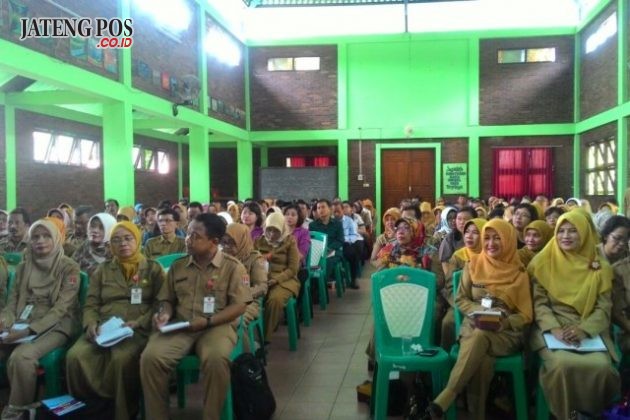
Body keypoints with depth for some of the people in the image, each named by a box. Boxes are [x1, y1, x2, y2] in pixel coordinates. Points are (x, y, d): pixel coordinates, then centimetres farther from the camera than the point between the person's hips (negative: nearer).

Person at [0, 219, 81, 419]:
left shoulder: (69, 267, -4)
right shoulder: (23, 266, 12)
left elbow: (61, 308, -12)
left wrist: (30, 330, -24)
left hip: (55, 326, -5)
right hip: (22, 324, 5)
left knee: (21, 356, -32)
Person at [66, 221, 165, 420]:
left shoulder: (153, 268, 10)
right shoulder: (102, 270, 20)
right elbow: (91, 304, 16)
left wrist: (139, 323, -13)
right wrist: (91, 324, -7)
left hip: (138, 329, -3)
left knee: (122, 358, -37)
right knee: (75, 355, -28)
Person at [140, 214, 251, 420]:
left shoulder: (233, 267, -2)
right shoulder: (178, 266, 12)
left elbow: (239, 306, -6)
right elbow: (167, 299, 19)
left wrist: (207, 321, -15)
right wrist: (165, 314, -5)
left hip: (217, 326, -3)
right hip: (179, 326, 4)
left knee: (216, 359, -36)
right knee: (150, 357, -24)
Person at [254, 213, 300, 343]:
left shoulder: (290, 242, 3)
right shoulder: (259, 241, 13)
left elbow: (293, 269, -3)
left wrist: (276, 279, -18)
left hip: (284, 279, -2)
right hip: (262, 279, 2)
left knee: (275, 299, -35)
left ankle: (265, 336, -20)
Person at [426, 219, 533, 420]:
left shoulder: (519, 273, 3)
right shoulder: (473, 264, 6)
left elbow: (525, 315, 3)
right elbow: (460, 299, 9)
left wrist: (503, 322, -17)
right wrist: (478, 312, -11)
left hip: (506, 333, -1)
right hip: (474, 326, 1)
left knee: (480, 337, -37)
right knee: (482, 358, -36)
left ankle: (445, 398, -37)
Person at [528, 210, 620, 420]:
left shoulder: (600, 267, 7)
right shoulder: (543, 262, 4)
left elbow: (604, 307, 3)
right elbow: (538, 301, 0)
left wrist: (583, 329, -15)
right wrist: (554, 329, -17)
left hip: (589, 330, 2)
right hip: (551, 328, -1)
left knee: (601, 366, -27)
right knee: (562, 363, -31)